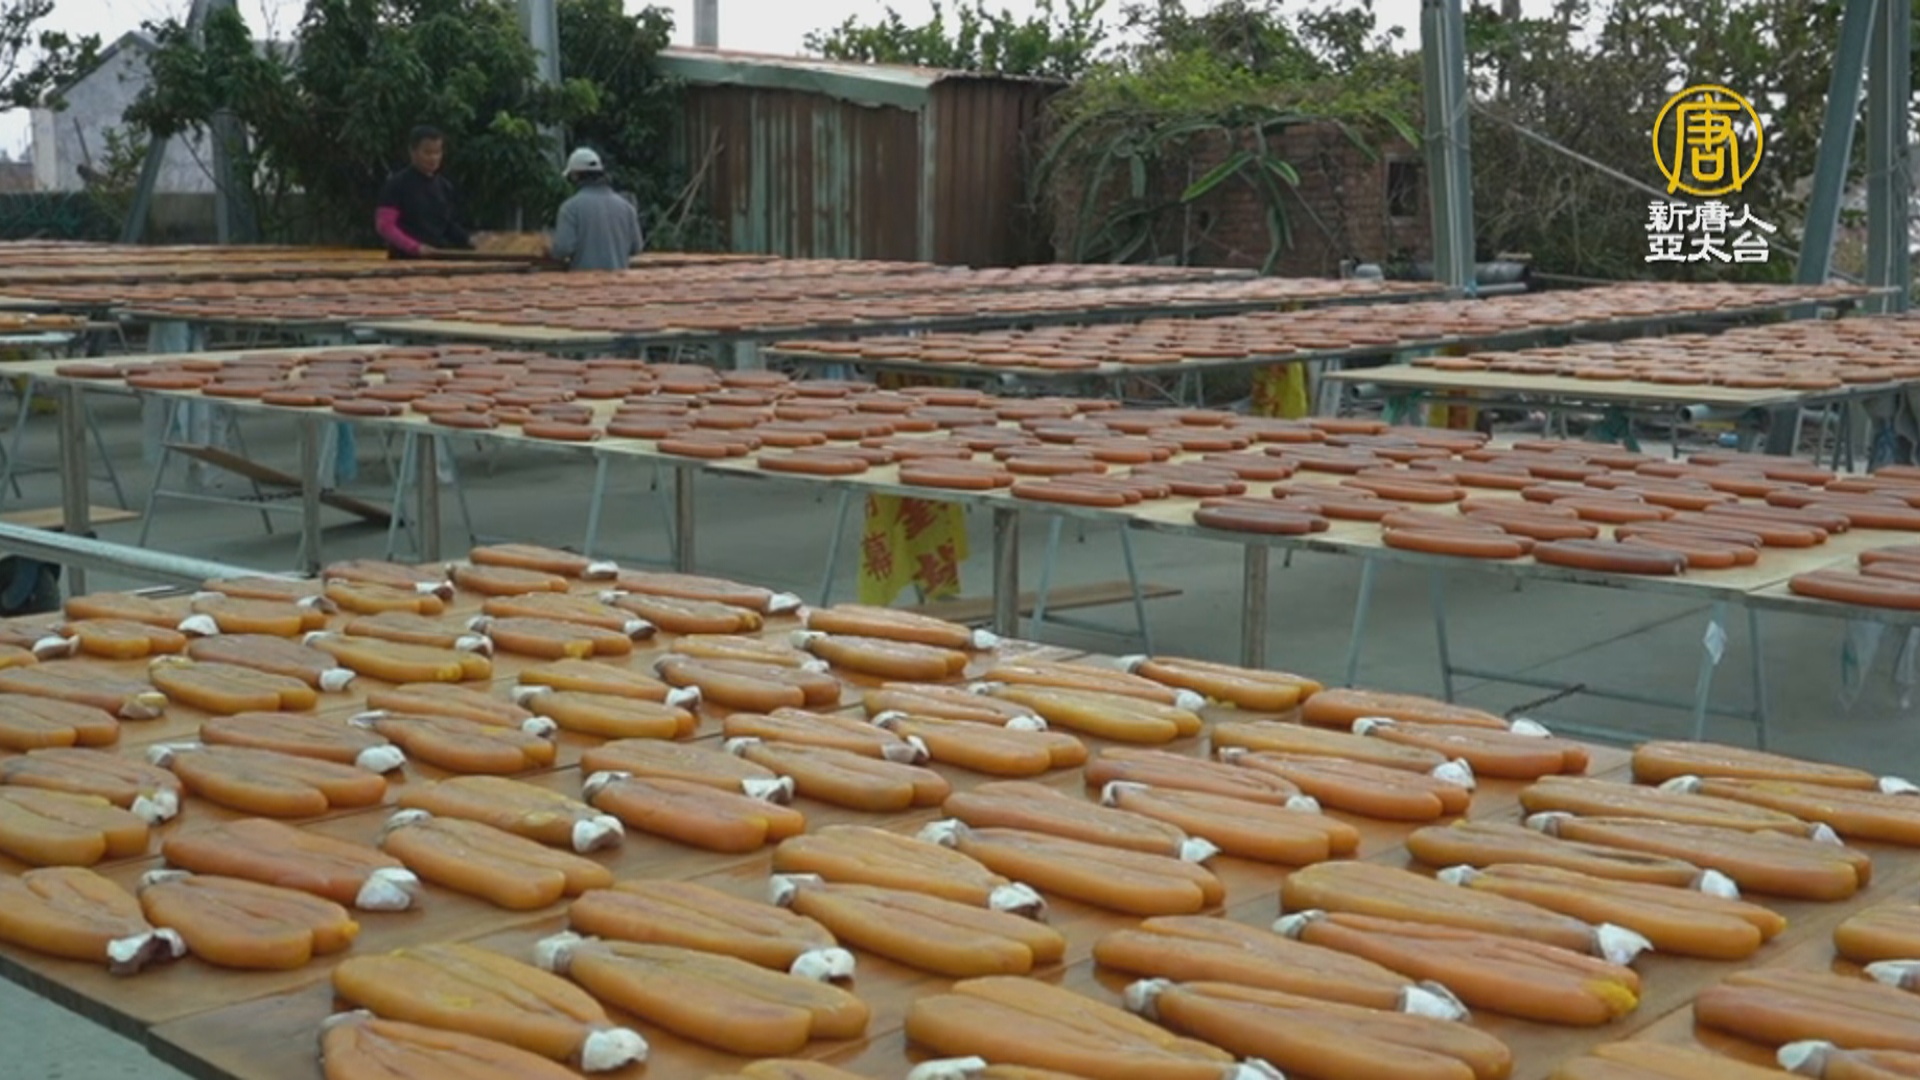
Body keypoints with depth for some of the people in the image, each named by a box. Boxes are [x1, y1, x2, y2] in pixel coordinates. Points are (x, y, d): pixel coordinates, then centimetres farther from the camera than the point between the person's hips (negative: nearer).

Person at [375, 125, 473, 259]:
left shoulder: (445, 187, 13)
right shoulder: (397, 184, -5)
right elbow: (385, 225, -11)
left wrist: (469, 240, -2)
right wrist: (415, 247, -23)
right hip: (407, 260, -6)